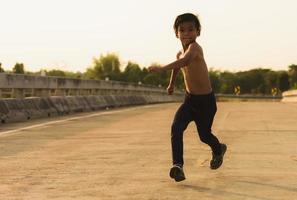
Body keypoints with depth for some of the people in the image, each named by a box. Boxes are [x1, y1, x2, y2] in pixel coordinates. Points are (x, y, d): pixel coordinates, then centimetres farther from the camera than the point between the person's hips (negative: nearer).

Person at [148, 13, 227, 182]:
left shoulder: (194, 47, -24)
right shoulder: (180, 53, 0)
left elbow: (186, 61, -47)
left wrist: (162, 68, -54)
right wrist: (172, 84, 39)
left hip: (206, 100, -5)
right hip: (190, 99, 5)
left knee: (204, 135, 13)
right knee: (176, 128, -19)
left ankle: (218, 150, 46)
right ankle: (178, 165, -19)